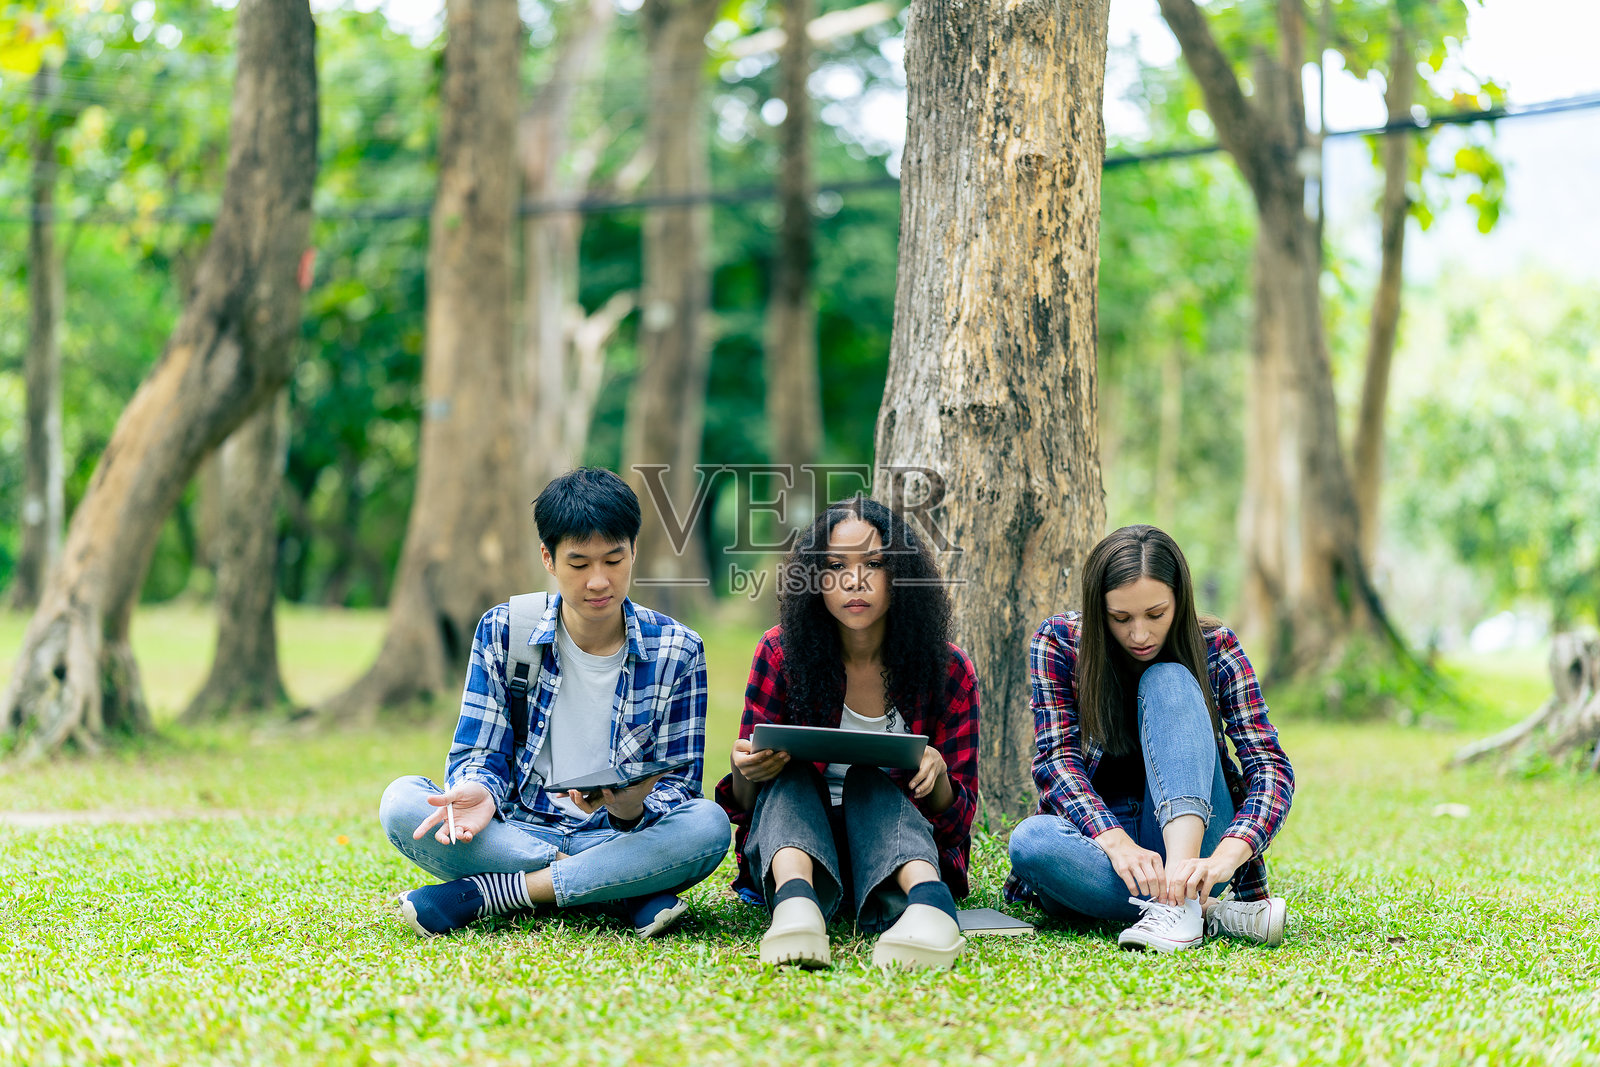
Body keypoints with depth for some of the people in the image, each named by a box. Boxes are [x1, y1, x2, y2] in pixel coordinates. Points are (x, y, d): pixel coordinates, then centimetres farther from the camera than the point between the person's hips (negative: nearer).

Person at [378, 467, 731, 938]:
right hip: (516, 834, 1)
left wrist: (633, 810, -26)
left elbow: (678, 787, -1)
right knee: (401, 801, -26)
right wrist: (478, 792, -23)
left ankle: (477, 894, -26)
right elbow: (480, 754, 3)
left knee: (708, 824, -32)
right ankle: (627, 894, -27)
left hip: (620, 839, -1)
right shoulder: (503, 631, 2)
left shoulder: (676, 651, 0)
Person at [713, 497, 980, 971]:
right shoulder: (780, 654, -5)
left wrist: (937, 774, -27)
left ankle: (928, 897, -57)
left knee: (867, 777, -28)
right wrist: (745, 772, -26)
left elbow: (959, 816, -3)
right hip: (794, 841, 1)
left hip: (897, 844, -1)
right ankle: (795, 898, -57)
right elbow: (745, 803, 0)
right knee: (787, 773, -27)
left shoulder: (947, 669, -5)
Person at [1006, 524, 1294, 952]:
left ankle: (1178, 903, -40)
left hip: (1191, 836, 0)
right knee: (1030, 839, -35)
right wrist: (1116, 842, -35)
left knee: (1168, 682, -24)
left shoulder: (1215, 649, -6)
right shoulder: (1059, 643, -6)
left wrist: (1224, 857, -36)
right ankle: (1207, 912, -31)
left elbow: (1269, 765, -15)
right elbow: (1056, 760, -14)